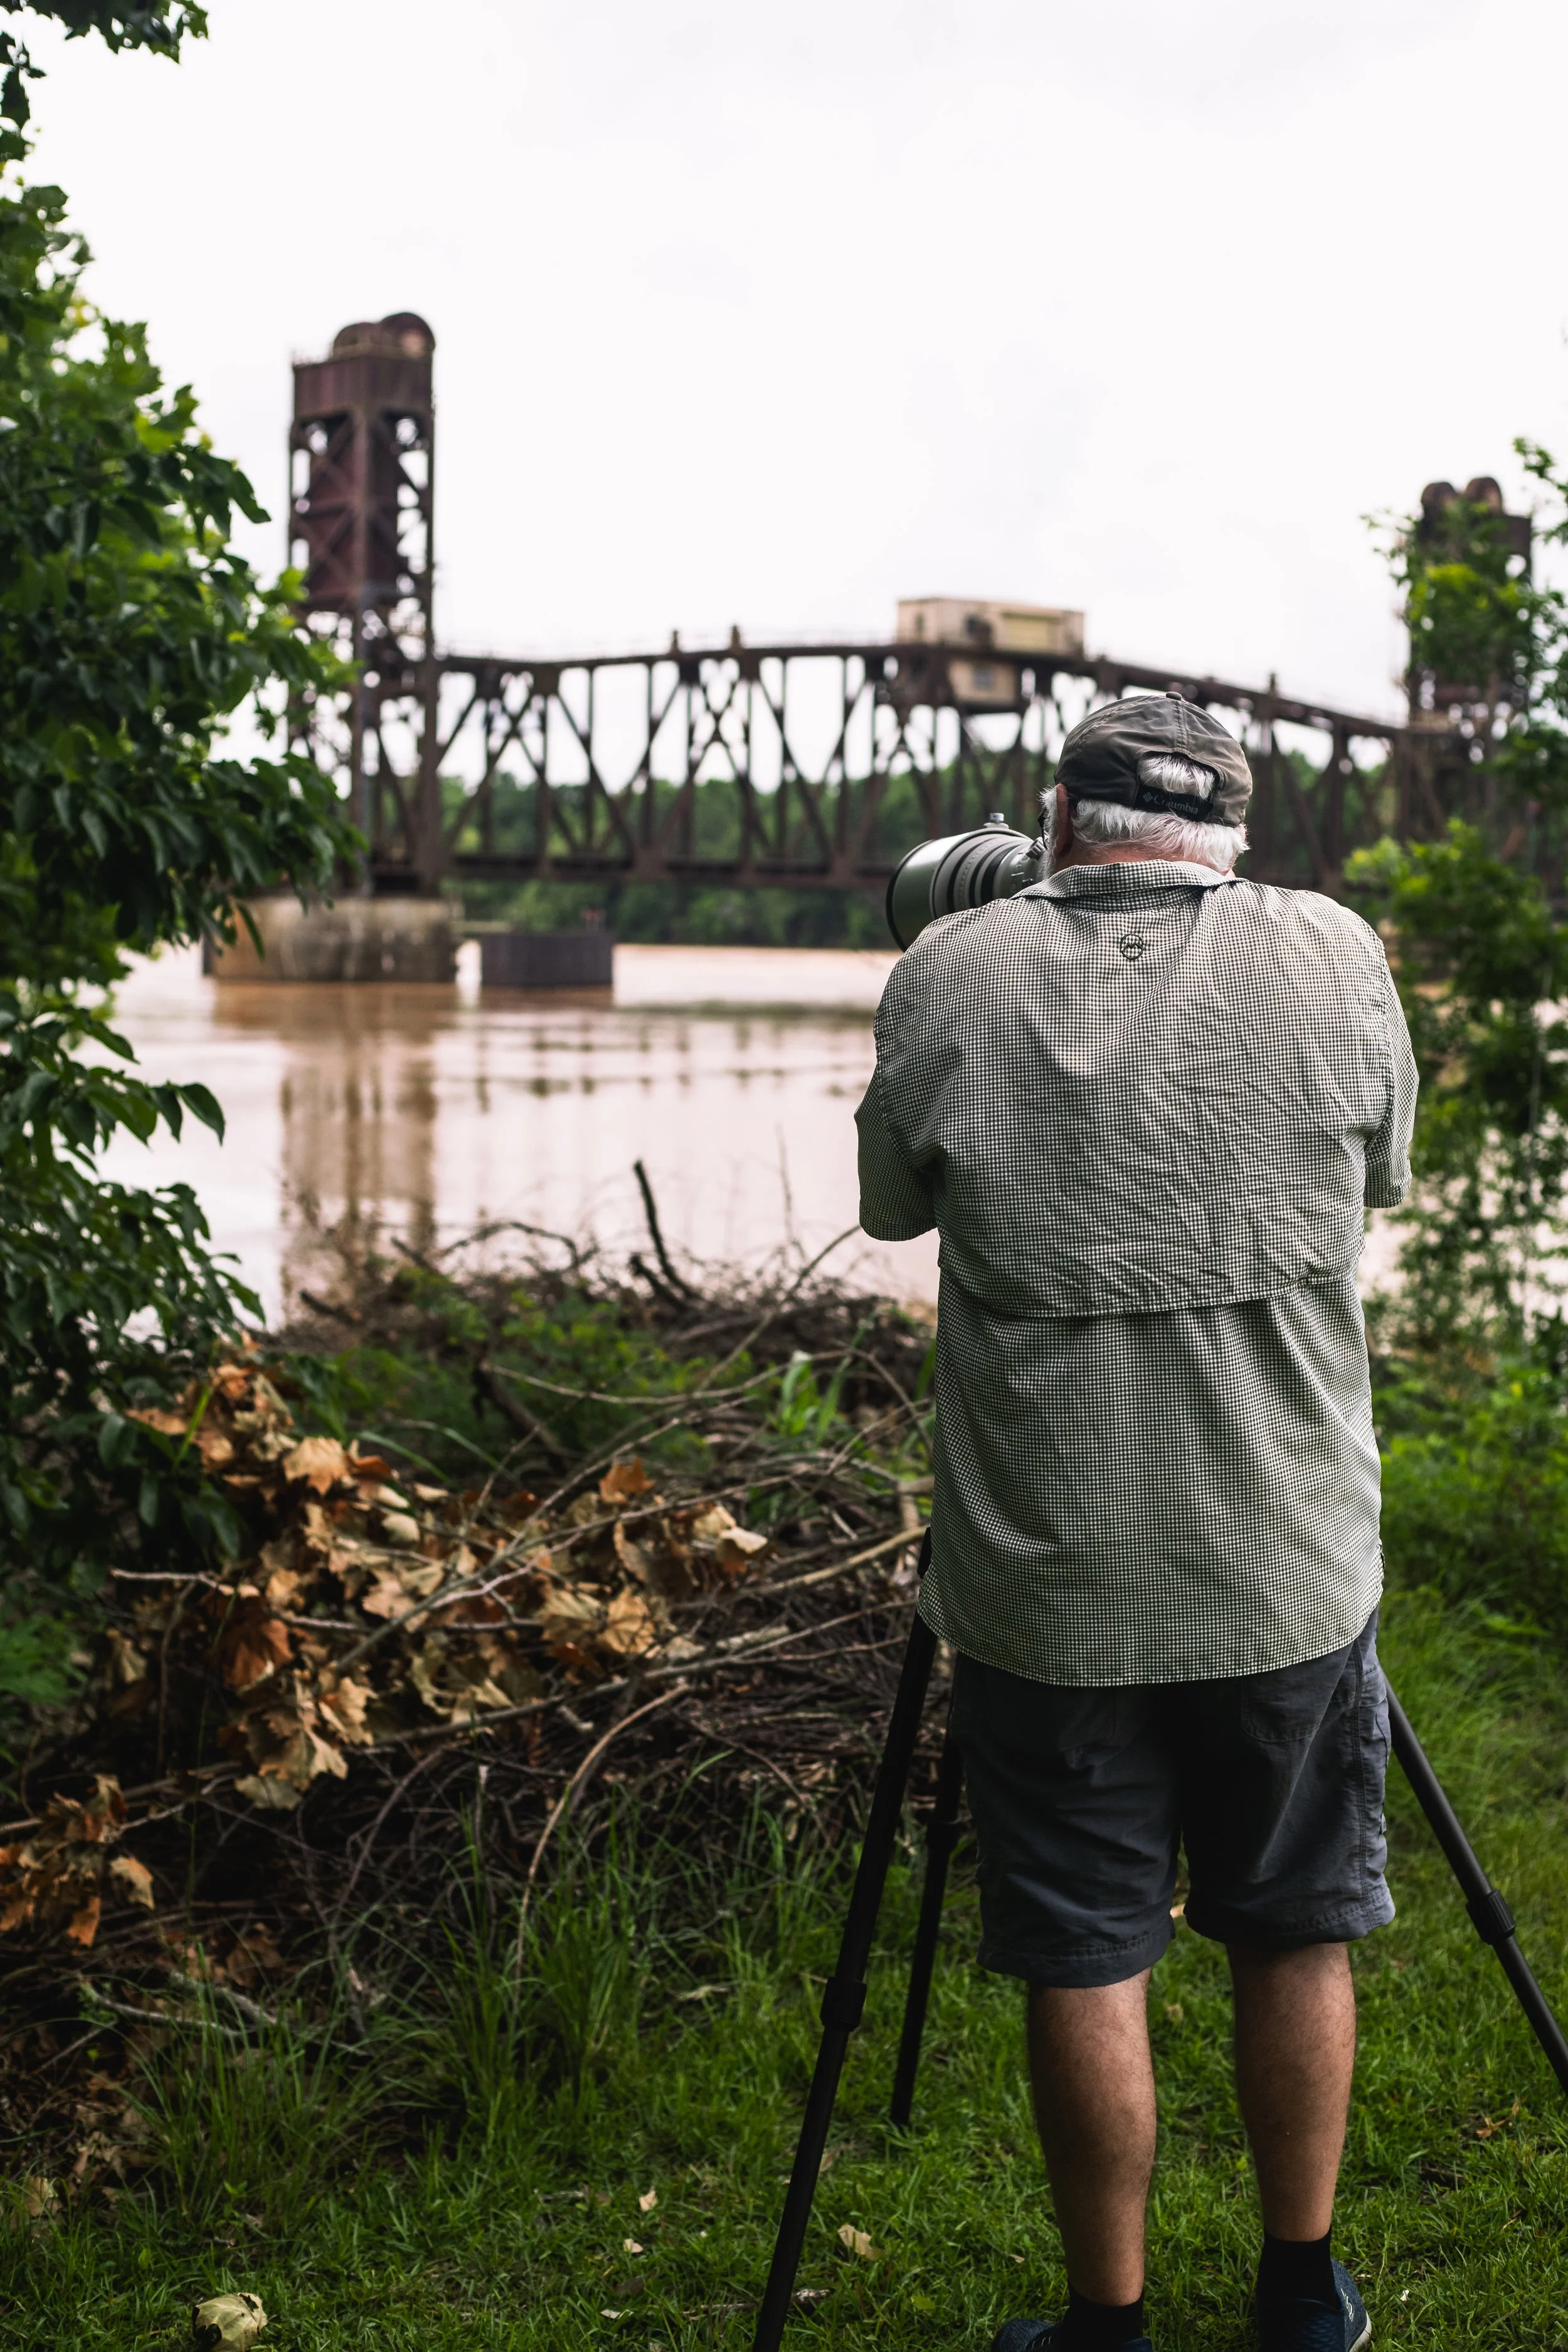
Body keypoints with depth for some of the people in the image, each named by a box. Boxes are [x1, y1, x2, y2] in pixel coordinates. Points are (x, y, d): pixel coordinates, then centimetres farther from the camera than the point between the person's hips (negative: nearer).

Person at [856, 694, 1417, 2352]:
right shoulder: (1332, 959, -5)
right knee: (1296, 1934, 17)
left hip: (1046, 1592, -1)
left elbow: (891, 1207, 9)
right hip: (1290, 1577, 2)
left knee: (1082, 1965, 10)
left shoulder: (948, 981, -7)